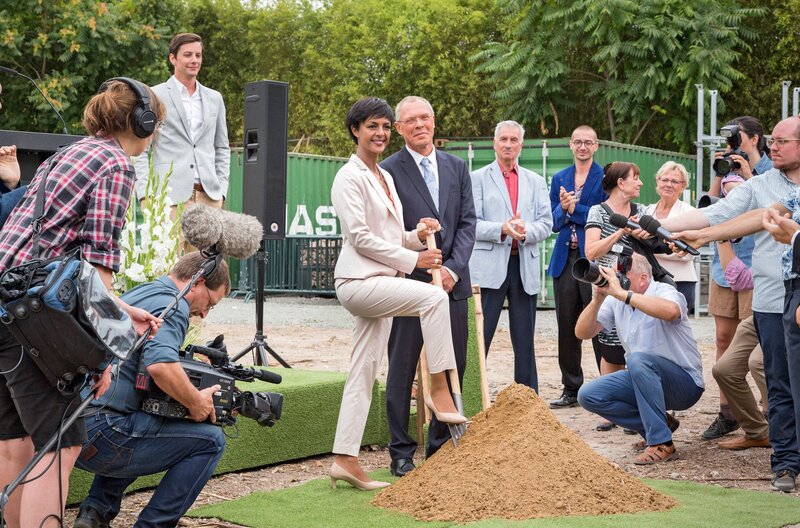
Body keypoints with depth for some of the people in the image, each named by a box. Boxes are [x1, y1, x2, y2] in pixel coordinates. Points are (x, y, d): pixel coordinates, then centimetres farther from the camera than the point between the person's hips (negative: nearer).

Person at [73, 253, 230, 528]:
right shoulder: (172, 304, -7)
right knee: (210, 440, 1)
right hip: (99, 433, -9)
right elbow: (160, 365, -27)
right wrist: (196, 402, -10)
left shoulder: (137, 294, 22)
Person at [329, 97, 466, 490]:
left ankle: (345, 460, 5)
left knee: (363, 374, 5)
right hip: (358, 281, -9)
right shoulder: (350, 177, -7)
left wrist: (417, 235, 3)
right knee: (433, 297, -27)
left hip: (382, 282, 9)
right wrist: (412, 259, -14)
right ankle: (438, 390, -20)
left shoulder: (385, 177, 19)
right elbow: (360, 237, -14)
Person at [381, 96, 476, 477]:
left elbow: (467, 222, 8)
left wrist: (453, 268, -6)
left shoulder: (456, 167, 12)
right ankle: (401, 453, 8)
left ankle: (441, 447, 17)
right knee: (403, 369, 1)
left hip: (453, 280, 5)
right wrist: (427, 268, -12)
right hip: (409, 282, -4)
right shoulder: (389, 170, -3)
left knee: (453, 366, 6)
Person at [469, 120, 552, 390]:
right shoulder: (478, 178, 5)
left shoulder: (536, 182, 16)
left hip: (526, 267, 3)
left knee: (525, 341, 8)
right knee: (479, 338, -5)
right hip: (489, 266, -3)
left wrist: (526, 231, -13)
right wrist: (502, 229, -18)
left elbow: (546, 223, 8)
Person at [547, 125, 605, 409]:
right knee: (567, 328, 9)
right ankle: (571, 389, 16)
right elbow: (554, 222, 9)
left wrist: (574, 208, -11)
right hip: (565, 259, 5)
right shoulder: (559, 178, 14)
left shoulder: (605, 177, 0)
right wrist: (563, 208, -11)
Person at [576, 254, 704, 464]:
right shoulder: (615, 301, 2)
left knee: (638, 360, -36)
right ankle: (660, 424, 2)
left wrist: (620, 293, -40)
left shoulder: (663, 292, -17)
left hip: (685, 383, -7)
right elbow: (582, 333, -3)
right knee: (588, 395, -9)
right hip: (644, 379, 7)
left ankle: (662, 444, -28)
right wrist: (598, 299, -18)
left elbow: (670, 311, -43)